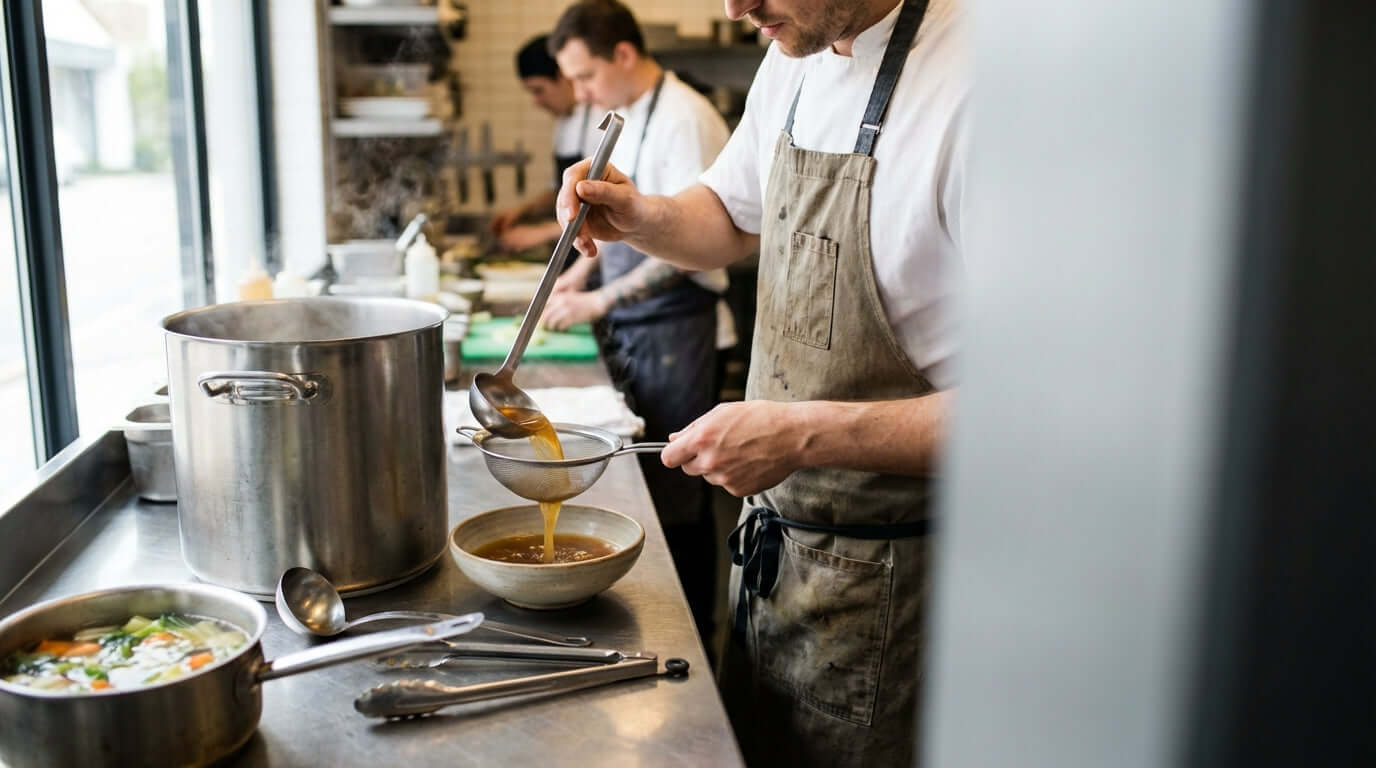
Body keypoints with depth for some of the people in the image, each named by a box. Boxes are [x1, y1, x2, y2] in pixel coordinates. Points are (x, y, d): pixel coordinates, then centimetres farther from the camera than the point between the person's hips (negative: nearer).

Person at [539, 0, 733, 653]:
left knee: (677, 498, -1)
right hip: (630, 326, 9)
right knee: (636, 479, 14)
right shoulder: (627, 118, 13)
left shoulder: (685, 120, -16)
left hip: (673, 328, -9)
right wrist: (581, 270, 11)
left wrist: (598, 301, -17)